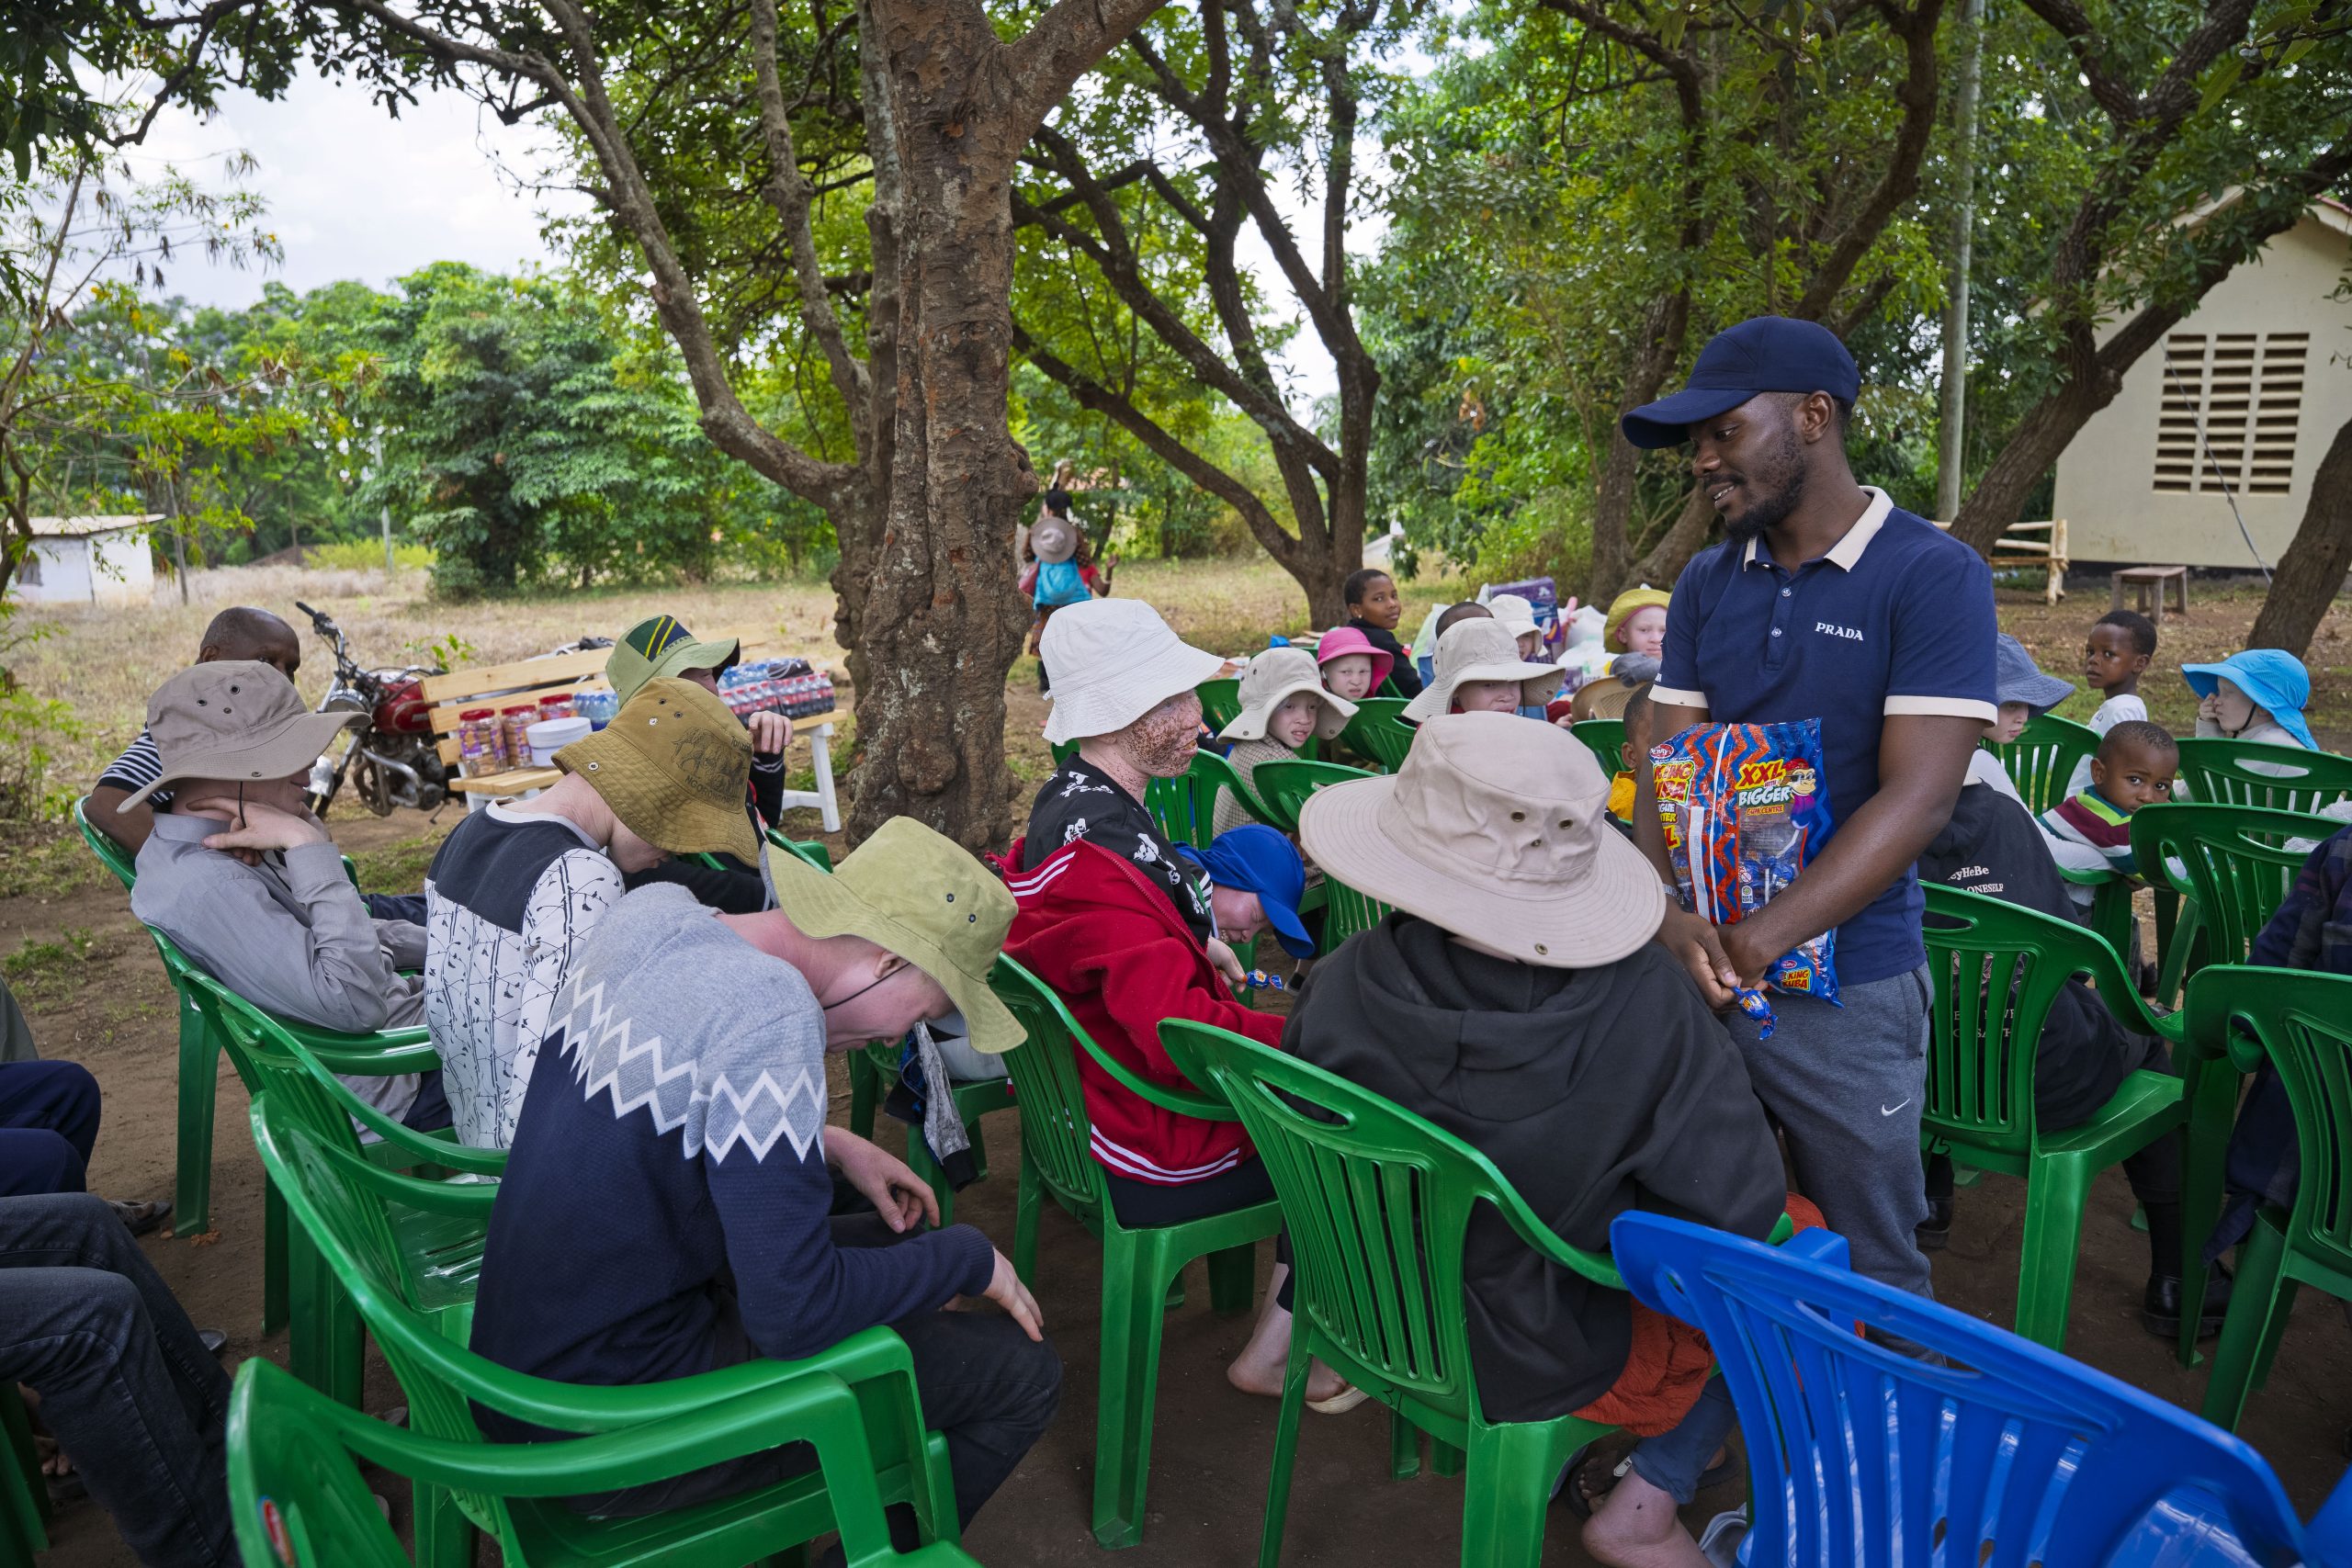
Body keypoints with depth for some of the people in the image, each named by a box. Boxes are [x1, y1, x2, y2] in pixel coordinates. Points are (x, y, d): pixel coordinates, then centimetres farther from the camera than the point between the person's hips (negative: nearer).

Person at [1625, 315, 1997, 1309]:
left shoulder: (1933, 576, -9)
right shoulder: (1707, 582, 8)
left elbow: (1917, 797, -17)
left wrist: (1757, 943, -23)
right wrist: (1669, 914, -15)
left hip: (1846, 990, -4)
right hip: (1693, 973, 5)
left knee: (1869, 1273, 10)